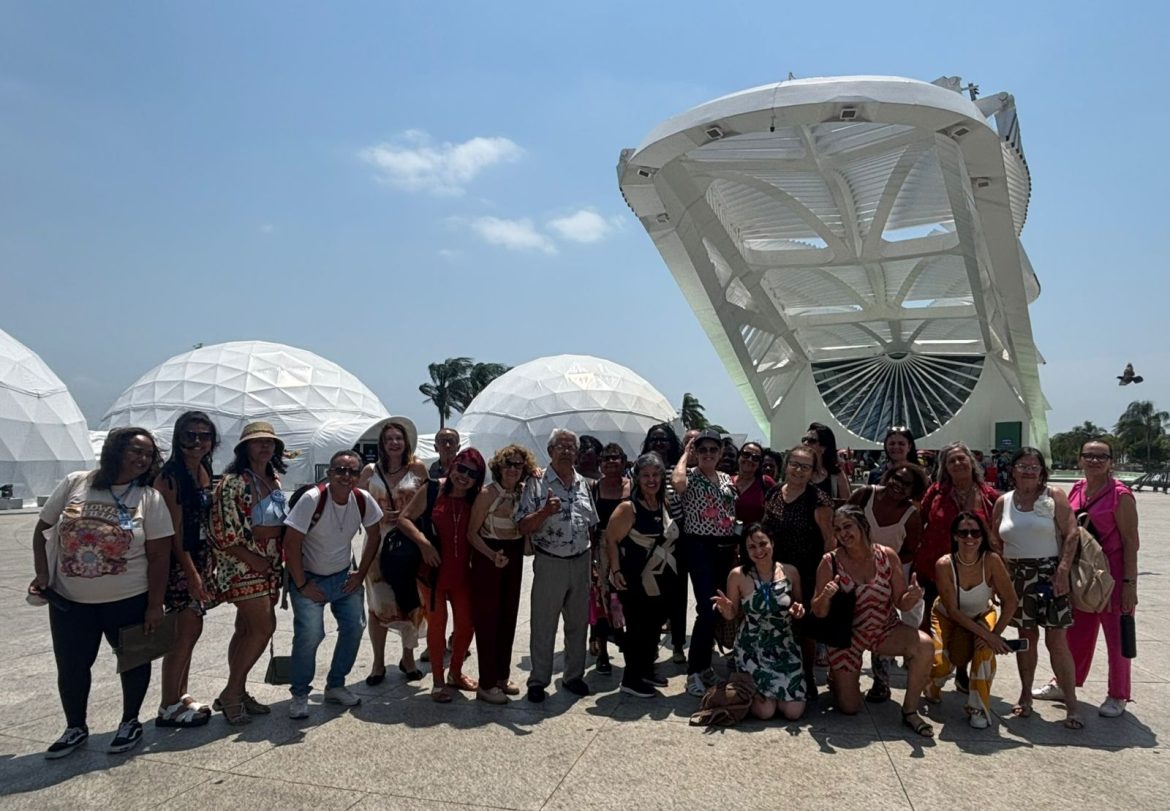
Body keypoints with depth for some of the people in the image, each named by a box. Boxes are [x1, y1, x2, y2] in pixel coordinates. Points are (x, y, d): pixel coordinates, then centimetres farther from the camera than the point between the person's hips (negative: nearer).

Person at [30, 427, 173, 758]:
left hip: (129, 600, -1)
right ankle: (75, 727, 35)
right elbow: (42, 529, 8)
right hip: (69, 600, 2)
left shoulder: (150, 498, -8)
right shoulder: (74, 483, -2)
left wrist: (155, 606, -10)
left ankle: (130, 722, 33)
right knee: (70, 666, 12)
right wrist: (42, 573, -4)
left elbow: (159, 556, -8)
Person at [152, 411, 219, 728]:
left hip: (200, 557, 8)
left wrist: (205, 567, 13)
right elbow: (175, 530, -17)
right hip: (179, 561, -8)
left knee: (188, 630, 14)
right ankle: (168, 708, 7)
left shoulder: (204, 471, 9)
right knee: (188, 630, -4)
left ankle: (180, 696, 26)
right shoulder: (170, 476, -15)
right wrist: (192, 574, -18)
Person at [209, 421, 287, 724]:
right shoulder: (233, 482, -13)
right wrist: (255, 560, -17)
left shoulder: (274, 480, 10)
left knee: (247, 630, 10)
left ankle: (237, 693, 19)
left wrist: (276, 567, 12)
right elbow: (223, 533, -17)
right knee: (264, 627, -10)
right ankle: (230, 694, 3)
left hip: (269, 565, 7)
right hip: (243, 565, -7)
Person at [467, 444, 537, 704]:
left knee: (508, 617, 13)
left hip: (514, 558, 6)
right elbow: (472, 532, -13)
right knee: (487, 619, 0)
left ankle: (502, 676, 27)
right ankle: (486, 684, 9)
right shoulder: (488, 493, -13)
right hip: (487, 558, -6)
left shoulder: (522, 494, 3)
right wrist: (492, 555, -26)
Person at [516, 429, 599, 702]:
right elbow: (524, 527, -11)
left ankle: (574, 676, 28)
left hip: (581, 563, 5)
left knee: (578, 623, 13)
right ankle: (538, 681, 17)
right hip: (549, 564, -4)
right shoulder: (536, 483, -7)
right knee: (543, 626, 4)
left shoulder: (583, 483, 8)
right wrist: (545, 511, -27)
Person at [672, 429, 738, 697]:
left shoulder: (727, 479, 13)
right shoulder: (691, 476, -4)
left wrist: (737, 549, 11)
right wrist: (685, 452, -13)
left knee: (720, 608, 10)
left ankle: (705, 664, 24)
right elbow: (677, 481, -29)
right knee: (707, 609, -13)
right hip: (700, 547, -6)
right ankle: (694, 671, -4)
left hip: (726, 548, 6)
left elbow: (733, 517, 18)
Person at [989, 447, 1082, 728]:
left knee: (1057, 642, -4)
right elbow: (995, 543, 11)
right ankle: (1026, 697, 23)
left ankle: (1072, 706, 5)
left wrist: (1063, 571, -16)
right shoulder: (1003, 502, 8)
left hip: (1050, 575, -3)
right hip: (1018, 577, 3)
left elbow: (1071, 534, -8)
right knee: (1026, 637, 11)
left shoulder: (1054, 496, -1)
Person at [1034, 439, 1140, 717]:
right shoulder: (1075, 491, 5)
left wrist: (1129, 584, -15)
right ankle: (1063, 684, 29)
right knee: (1076, 633, 16)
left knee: (1116, 635, 7)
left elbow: (1131, 541, -13)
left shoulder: (1120, 495, -12)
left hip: (1112, 573, -6)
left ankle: (1117, 696, 22)